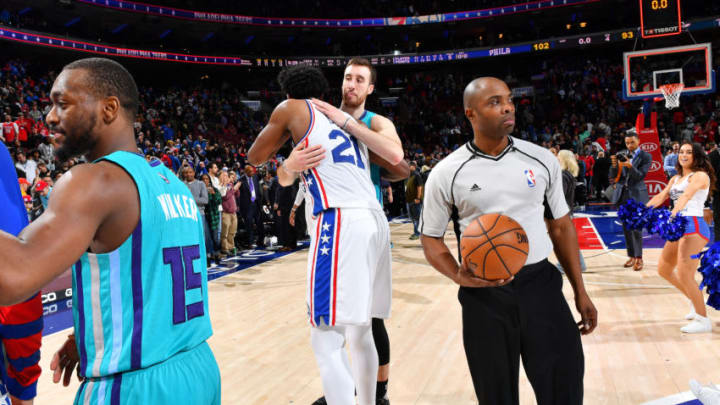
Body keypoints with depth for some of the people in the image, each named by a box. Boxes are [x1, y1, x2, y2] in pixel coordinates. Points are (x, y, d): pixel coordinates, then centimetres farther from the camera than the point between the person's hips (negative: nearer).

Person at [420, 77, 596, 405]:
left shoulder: (542, 160, 3)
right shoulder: (446, 174, -5)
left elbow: (561, 227, 10)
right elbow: (431, 238, 1)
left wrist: (580, 291, 9)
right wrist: (460, 277, -17)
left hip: (542, 285, 2)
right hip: (484, 294, -2)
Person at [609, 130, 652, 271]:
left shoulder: (646, 156, -4)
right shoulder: (621, 155, 6)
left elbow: (640, 176, -14)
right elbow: (613, 176, 2)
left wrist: (630, 166, -30)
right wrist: (614, 165, -17)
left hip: (636, 195, -4)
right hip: (622, 194, 4)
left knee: (636, 227, -8)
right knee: (626, 227, 9)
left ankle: (639, 258, 0)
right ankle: (631, 256, 18)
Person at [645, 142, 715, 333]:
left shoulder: (700, 175, -4)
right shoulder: (675, 179, 20)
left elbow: (686, 196, -23)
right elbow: (660, 197, 10)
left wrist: (672, 214, -39)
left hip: (694, 226, -9)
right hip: (679, 227, 9)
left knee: (684, 275, -18)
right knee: (663, 270, 16)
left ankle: (703, 320, -7)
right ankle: (696, 302, 31)